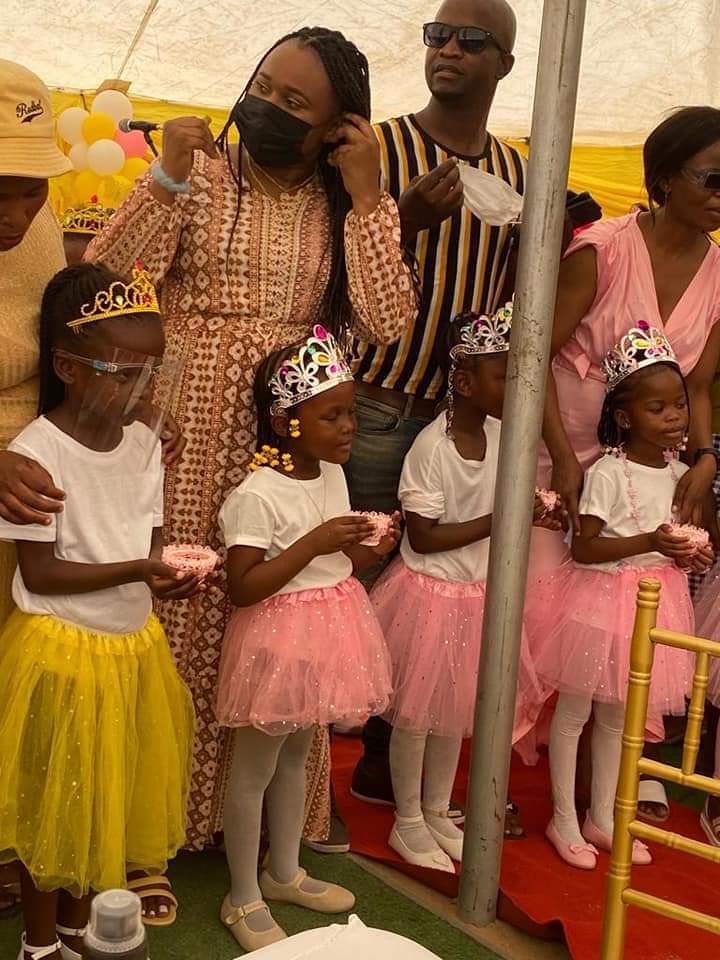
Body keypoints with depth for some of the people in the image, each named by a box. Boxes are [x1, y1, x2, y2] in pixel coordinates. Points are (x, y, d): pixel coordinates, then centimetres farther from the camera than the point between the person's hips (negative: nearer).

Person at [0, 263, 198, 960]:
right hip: (61, 649, -6)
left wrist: (166, 570, -17)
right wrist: (135, 571, -28)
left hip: (133, 641, 6)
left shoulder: (142, 441, -1)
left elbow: (149, 536, 6)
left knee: (111, 795, 19)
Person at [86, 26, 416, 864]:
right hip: (191, 435, -1)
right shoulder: (200, 175, 0)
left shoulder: (350, 205, 7)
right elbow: (105, 275, -9)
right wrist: (166, 174, -16)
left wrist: (365, 194, -8)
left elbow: (385, 322, -8)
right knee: (184, 615, 4)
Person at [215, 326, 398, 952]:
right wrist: (313, 543, -29)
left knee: (295, 757, 22)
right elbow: (242, 588, -24)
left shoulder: (333, 475, 3)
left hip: (325, 635, 8)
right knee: (254, 771, 7)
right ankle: (244, 898, 25)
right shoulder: (257, 495, -22)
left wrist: (371, 551, -7)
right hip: (279, 639, -8)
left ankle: (284, 873, 40)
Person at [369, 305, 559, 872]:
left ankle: (438, 813, 37)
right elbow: (424, 535, -22)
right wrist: (500, 520, -24)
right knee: (416, 712, 8)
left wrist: (531, 510, -7)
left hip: (478, 592, 7)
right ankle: (408, 822, 27)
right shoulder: (432, 447, -23)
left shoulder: (500, 433, -2)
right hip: (431, 592, -7)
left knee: (456, 709, 19)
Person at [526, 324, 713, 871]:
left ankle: (602, 817, 33)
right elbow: (584, 548, -19)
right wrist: (648, 542, -27)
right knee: (575, 709, 7)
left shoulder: (678, 473, 3)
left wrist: (691, 555, -2)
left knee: (617, 714, 18)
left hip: (654, 600, 7)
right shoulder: (608, 473, -18)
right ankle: (564, 820, 22)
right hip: (601, 598, -7)